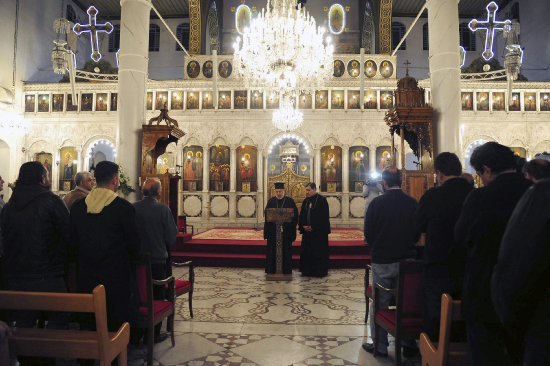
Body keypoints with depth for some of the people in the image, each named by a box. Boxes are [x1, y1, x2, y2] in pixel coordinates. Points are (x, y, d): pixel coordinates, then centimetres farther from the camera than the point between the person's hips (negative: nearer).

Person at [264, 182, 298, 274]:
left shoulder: (290, 201, 2)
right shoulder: (271, 201, 6)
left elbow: (295, 216, -1)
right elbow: (267, 215, 3)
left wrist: (284, 225, -10)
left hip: (286, 231, -1)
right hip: (273, 231, 1)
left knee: (286, 251, 3)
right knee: (272, 251, 3)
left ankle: (286, 270, 12)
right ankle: (272, 270, 12)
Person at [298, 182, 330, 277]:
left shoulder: (322, 200, -8)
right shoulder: (306, 201, 12)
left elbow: (323, 216, -14)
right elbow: (301, 215, 14)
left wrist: (313, 227, -15)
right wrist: (303, 226, -3)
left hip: (319, 231, -6)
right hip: (307, 231, 6)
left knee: (319, 252, -1)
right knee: (307, 251, 9)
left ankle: (319, 271, 10)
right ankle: (308, 270, 19)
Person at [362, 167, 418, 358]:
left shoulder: (377, 203, -12)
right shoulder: (413, 203, -4)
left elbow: (368, 233, -6)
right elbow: (417, 232, 6)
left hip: (382, 261, -3)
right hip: (407, 260, 3)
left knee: (380, 303, 8)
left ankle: (380, 346, 16)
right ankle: (409, 343, 25)